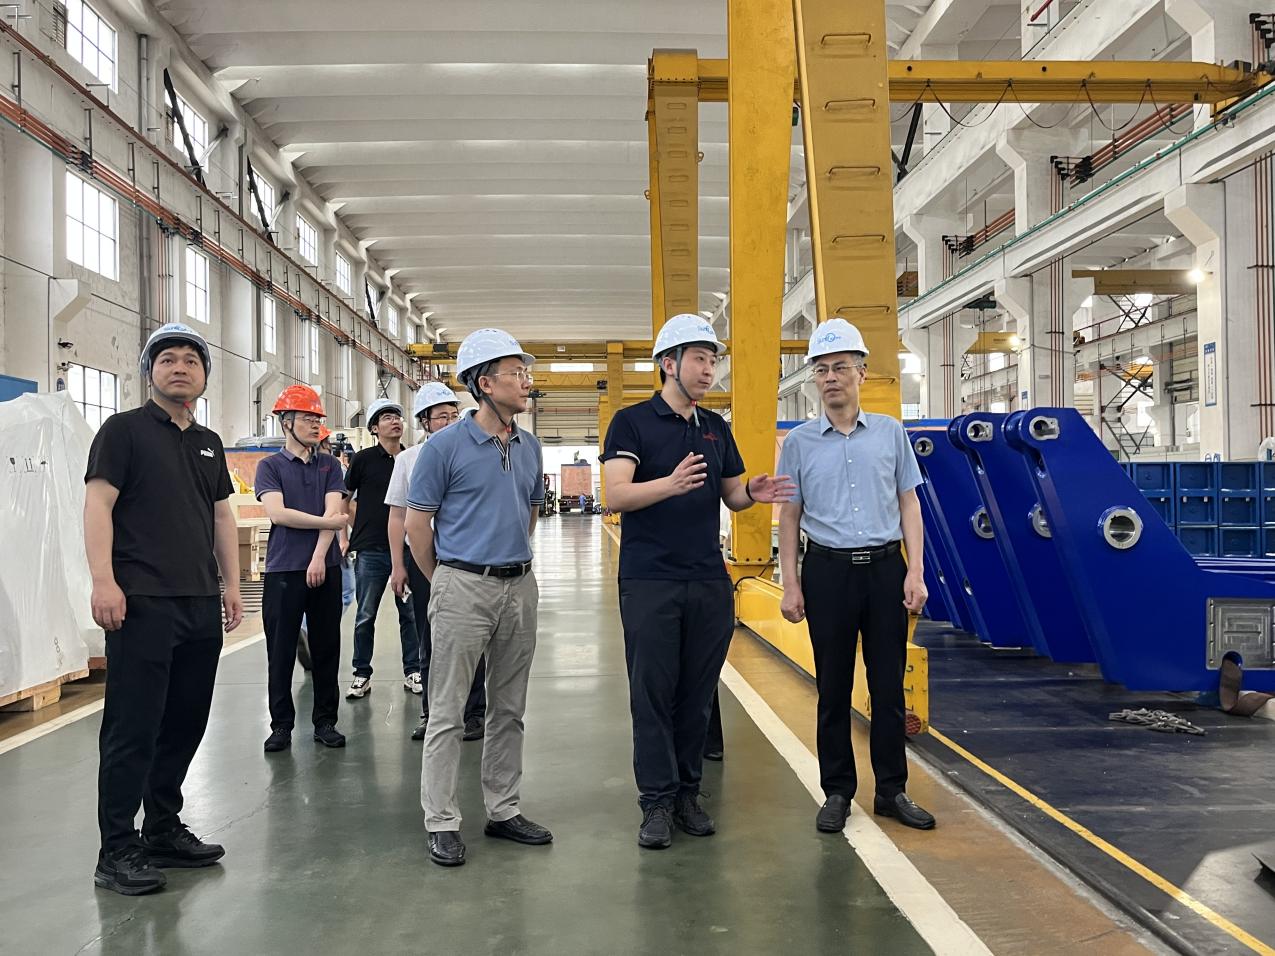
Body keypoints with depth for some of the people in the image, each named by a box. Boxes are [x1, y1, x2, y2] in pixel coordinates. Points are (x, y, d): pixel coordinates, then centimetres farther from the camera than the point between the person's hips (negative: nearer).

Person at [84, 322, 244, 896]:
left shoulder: (209, 444, 18)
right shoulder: (124, 430, 0)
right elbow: (98, 505, -8)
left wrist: (232, 584, 15)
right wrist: (103, 580, -19)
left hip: (201, 606, 7)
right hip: (142, 604, -6)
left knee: (184, 724, 11)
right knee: (133, 728, -3)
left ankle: (163, 829, 24)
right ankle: (117, 850, 6)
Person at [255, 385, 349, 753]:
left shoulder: (329, 465, 10)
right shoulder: (270, 466, 4)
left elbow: (333, 511, -2)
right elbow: (277, 513, -9)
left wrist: (318, 558, -13)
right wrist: (327, 521, -6)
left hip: (325, 568, 2)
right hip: (283, 570, -2)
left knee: (326, 649, 6)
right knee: (281, 651, 3)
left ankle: (325, 721, 16)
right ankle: (281, 725, 13)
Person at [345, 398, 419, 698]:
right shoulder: (364, 459, -1)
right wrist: (360, 526, 5)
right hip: (371, 550, -2)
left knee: (411, 613, 6)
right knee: (366, 617, 5)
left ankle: (413, 672, 17)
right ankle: (362, 675, 16)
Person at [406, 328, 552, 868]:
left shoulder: (530, 448, 8)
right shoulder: (446, 446, -8)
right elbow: (417, 524, -3)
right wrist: (444, 581, 5)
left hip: (520, 587, 6)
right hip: (464, 589, -6)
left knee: (509, 709, 13)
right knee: (447, 712, 0)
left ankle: (503, 810, 24)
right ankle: (441, 822, 9)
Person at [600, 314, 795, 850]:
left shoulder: (716, 428, 13)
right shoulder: (632, 422, -4)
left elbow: (731, 495, 18)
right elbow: (616, 496, -16)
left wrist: (753, 493, -6)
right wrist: (670, 484, -34)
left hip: (710, 583, 5)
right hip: (649, 581, -5)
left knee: (697, 694, 10)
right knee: (653, 694, 1)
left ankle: (687, 794, 21)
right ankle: (656, 801, 10)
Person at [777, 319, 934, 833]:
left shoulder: (891, 433, 5)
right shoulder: (799, 442, 2)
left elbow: (908, 505, 7)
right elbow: (789, 517, 4)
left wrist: (915, 572, -1)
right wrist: (790, 586, -2)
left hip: (885, 568, 1)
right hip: (828, 570, -1)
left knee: (888, 685, 7)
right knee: (833, 689, 6)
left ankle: (892, 791, 19)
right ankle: (837, 792, 17)